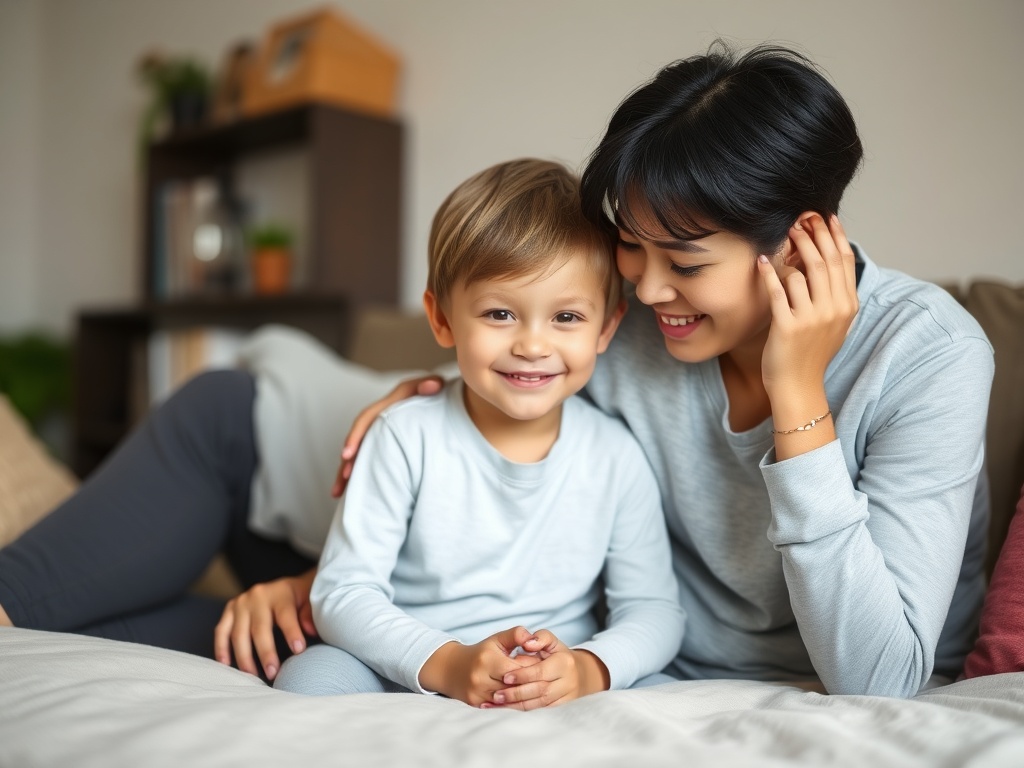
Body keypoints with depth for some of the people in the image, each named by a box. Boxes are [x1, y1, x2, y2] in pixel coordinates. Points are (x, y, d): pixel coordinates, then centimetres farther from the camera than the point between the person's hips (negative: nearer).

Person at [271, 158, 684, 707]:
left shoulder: (616, 458, -5)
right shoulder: (407, 437, -9)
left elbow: (655, 609, -2)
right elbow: (341, 592, -11)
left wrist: (589, 669, -23)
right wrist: (447, 663, -26)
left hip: (557, 696, 3)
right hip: (407, 677, -2)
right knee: (309, 675, -29)